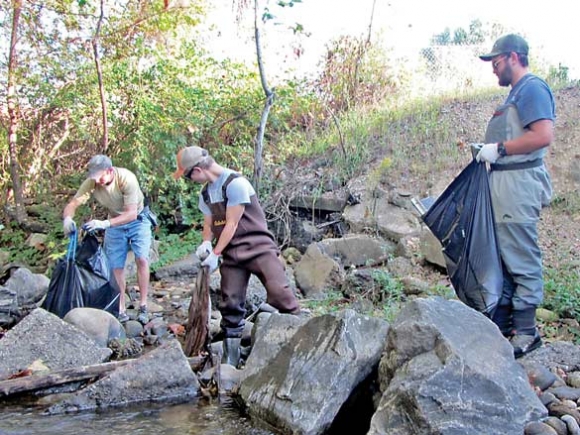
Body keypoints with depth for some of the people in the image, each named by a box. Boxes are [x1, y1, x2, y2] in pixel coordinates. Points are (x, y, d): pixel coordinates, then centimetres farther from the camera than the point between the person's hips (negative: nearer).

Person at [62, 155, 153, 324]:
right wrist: (67, 218, -43)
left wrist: (104, 224, -48)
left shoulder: (126, 178, -33)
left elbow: (131, 213, -36)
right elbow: (72, 204, -20)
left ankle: (143, 307, -7)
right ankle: (121, 311, 9)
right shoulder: (91, 183, -22)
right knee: (116, 267, 0)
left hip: (137, 219, -3)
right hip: (114, 223, 4)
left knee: (141, 259, -16)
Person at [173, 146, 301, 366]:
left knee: (279, 292, -21)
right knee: (230, 304, 3)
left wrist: (216, 253, -12)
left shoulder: (235, 183, -14)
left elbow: (232, 224, -14)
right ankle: (230, 360, 11)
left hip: (257, 246, -7)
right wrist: (206, 243, -5)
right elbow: (208, 224, 17)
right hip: (232, 253, 7)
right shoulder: (205, 193, 13)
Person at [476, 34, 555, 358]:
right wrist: (487, 151, 11)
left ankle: (526, 331, 1)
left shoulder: (532, 87, -11)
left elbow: (544, 136, -23)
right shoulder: (518, 91, 20)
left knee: (522, 258, -6)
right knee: (503, 256, 14)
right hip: (505, 182, 11)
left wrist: (499, 149, -17)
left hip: (520, 183, -11)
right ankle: (502, 322, 24)